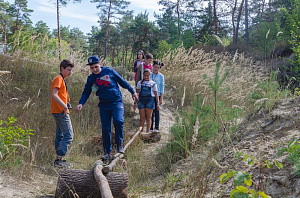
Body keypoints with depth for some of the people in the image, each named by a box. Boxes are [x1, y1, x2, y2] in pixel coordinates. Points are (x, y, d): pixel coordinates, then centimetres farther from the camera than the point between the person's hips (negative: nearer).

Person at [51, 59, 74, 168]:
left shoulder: (62, 79, 20)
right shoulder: (59, 79, -11)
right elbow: (54, 95, -22)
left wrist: (66, 104, 14)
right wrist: (65, 106, -22)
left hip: (59, 111, 11)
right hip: (61, 111, -11)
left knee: (60, 136, 12)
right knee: (68, 135, -11)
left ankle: (59, 159, 17)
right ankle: (59, 159, -10)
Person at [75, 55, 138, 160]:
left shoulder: (109, 71, -3)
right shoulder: (91, 79, 5)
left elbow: (122, 82, 6)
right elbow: (86, 92, 10)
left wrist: (133, 92, 9)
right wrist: (81, 103, -8)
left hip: (116, 102, -3)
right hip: (104, 105, 3)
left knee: (118, 121, -26)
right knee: (105, 129, 1)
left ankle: (119, 143, -5)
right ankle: (108, 152, 12)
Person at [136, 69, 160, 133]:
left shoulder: (153, 83, 9)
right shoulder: (140, 83, 13)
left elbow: (156, 94, 8)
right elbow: (137, 92, 15)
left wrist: (157, 103, 2)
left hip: (150, 100, -1)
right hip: (141, 100, 1)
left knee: (148, 117, 0)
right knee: (142, 118, 1)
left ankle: (148, 132, 6)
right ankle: (141, 132, 7)